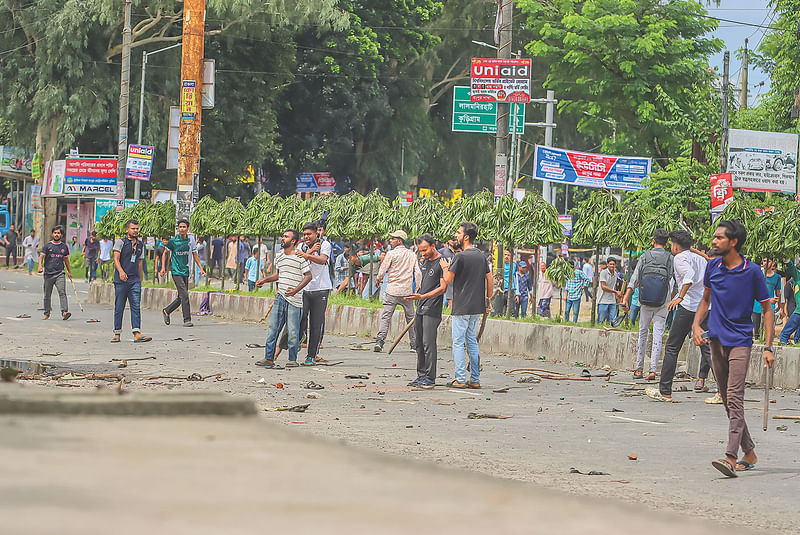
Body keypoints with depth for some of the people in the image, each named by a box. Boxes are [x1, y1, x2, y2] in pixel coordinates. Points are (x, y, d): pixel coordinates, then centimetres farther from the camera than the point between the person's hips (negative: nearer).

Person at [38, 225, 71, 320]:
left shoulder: (64, 246, 12)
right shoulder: (47, 245, 5)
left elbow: (66, 259, 23)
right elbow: (41, 256, -3)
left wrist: (69, 271, 29)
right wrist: (40, 265, -23)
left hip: (60, 274, 0)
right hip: (48, 274, 0)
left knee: (62, 292, -16)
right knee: (47, 295, 8)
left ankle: (64, 312, -26)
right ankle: (46, 313, 19)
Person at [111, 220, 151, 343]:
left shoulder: (140, 245, 16)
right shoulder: (120, 242, 0)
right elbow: (116, 258, -11)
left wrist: (140, 281, 20)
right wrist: (121, 271, -28)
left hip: (135, 280, 4)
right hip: (121, 280, -4)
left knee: (136, 306, -8)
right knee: (119, 308, 2)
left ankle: (137, 334, -16)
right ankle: (117, 334, 10)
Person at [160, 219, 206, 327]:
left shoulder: (190, 241, 6)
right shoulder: (173, 241, -4)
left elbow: (195, 255, 17)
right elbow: (165, 253, 7)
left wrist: (201, 268, 11)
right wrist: (163, 267, -1)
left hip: (186, 272, 5)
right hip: (176, 272, -5)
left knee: (181, 298, 7)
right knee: (184, 295, -14)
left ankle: (166, 311, 28)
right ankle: (187, 319, -12)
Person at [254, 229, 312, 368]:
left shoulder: (300, 257, -7)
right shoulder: (278, 256, 14)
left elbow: (308, 276, -8)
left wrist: (296, 290, -19)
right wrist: (264, 280, 15)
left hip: (294, 299, -6)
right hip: (280, 297, 6)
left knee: (293, 331, -3)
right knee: (272, 327, 2)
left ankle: (293, 359, 7)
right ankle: (269, 358, 6)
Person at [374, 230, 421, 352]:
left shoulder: (391, 254, -6)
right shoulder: (412, 254, 6)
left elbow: (382, 271, -3)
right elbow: (418, 273, 5)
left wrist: (378, 279, 19)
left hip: (393, 291, -3)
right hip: (407, 291, 3)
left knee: (386, 317, -3)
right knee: (411, 318, 11)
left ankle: (380, 341, -17)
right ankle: (414, 344, 12)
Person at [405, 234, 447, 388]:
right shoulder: (425, 261, 16)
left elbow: (443, 288, -16)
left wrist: (423, 296, -24)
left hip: (432, 310, -9)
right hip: (420, 309, 9)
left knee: (428, 343, -11)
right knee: (419, 344, 10)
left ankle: (430, 378, -8)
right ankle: (421, 376, 16)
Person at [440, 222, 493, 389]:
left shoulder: (461, 257, -15)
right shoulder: (481, 256, 9)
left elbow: (448, 279, -14)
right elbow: (490, 279, 13)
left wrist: (445, 267, 6)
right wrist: (488, 300, 21)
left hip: (462, 307, -7)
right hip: (477, 307, 7)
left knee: (458, 342, -2)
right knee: (472, 342, 13)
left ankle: (460, 379, -4)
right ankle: (475, 380, 12)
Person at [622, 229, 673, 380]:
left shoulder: (645, 256, 1)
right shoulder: (670, 258, -1)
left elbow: (634, 279, -3)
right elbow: (675, 279, -1)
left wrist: (625, 299, -4)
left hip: (645, 302, 1)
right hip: (662, 303, -1)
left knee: (643, 332, 12)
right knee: (658, 335, -1)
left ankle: (639, 369, 13)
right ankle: (653, 369, -10)